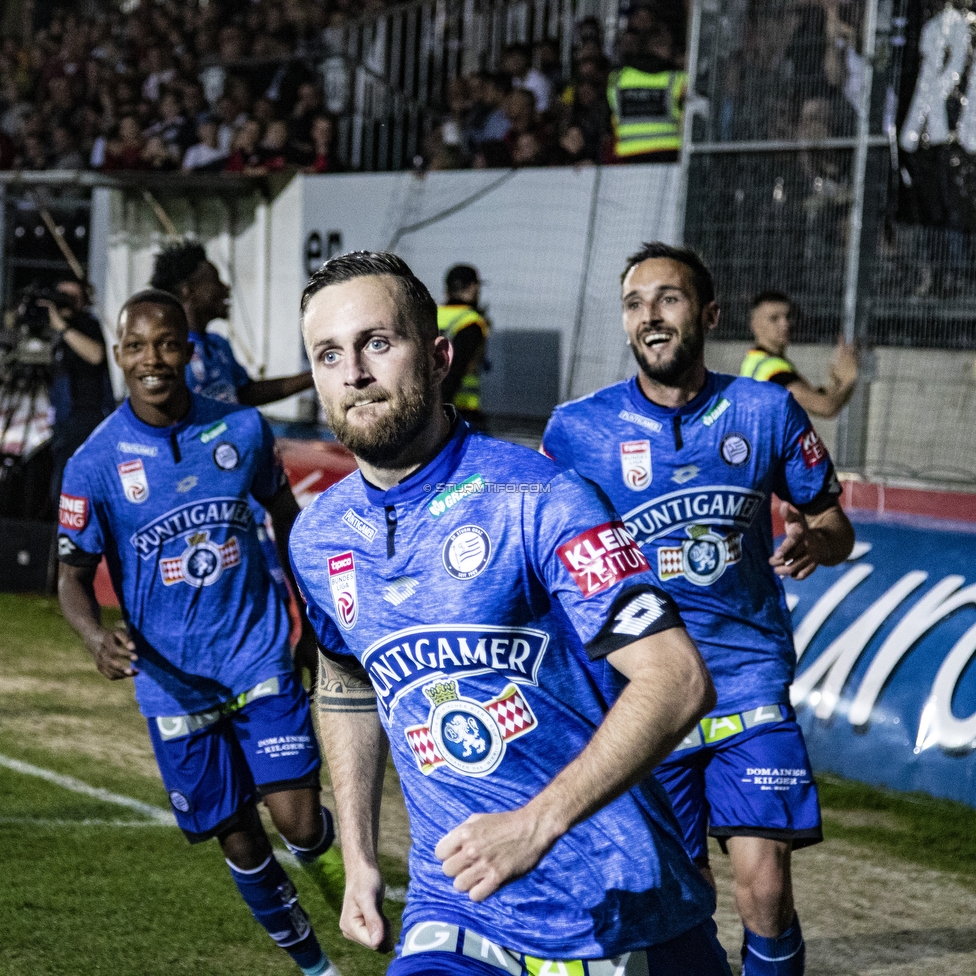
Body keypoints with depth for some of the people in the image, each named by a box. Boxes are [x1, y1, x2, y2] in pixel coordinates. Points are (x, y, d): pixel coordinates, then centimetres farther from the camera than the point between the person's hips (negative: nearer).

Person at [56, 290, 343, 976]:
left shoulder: (242, 429, -2)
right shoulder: (95, 465, -7)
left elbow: (286, 513, 15)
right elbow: (74, 577, -1)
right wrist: (96, 635, -23)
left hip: (261, 656, 0)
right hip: (172, 681, 0)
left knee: (298, 820, -12)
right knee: (240, 842, 6)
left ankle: (322, 848, 25)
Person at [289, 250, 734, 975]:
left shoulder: (536, 498, -13)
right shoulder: (318, 541, 5)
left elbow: (677, 680, -19)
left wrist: (535, 825, -27)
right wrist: (359, 856, 18)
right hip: (456, 904, 2)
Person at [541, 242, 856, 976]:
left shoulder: (768, 412, -1)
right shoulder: (578, 429, -3)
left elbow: (834, 525, 9)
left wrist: (814, 542, -14)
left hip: (750, 684, 0)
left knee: (764, 886, -11)